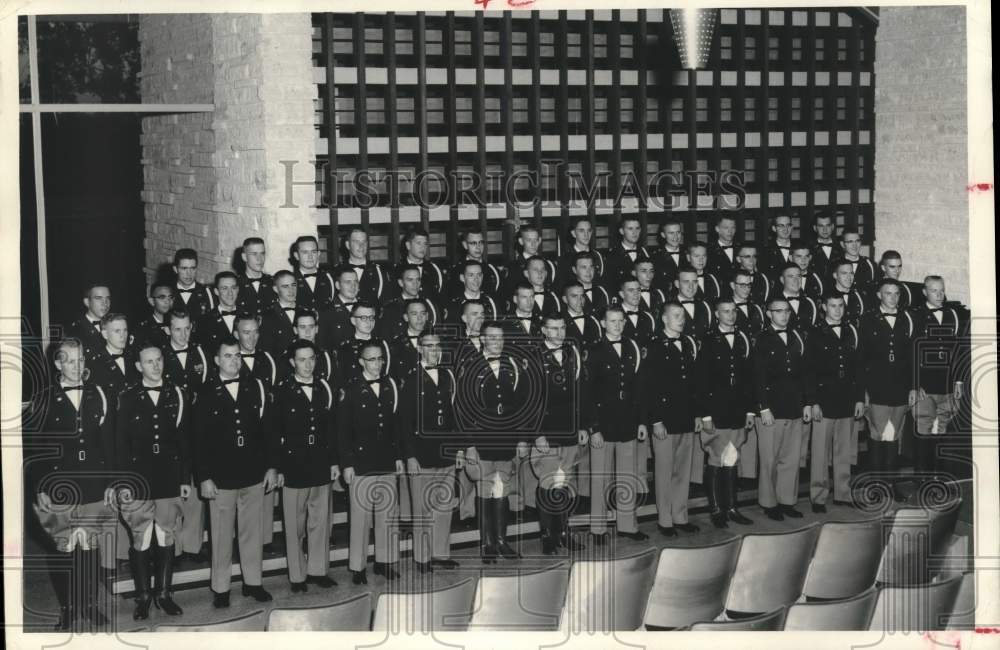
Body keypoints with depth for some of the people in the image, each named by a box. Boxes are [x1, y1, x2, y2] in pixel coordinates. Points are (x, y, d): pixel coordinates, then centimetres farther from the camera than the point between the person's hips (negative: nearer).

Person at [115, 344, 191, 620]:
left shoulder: (177, 396, 5)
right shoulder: (127, 398, 0)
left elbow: (185, 441, 8)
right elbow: (120, 444, 0)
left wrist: (185, 478, 5)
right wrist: (123, 483, -6)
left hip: (170, 480, 2)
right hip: (139, 482, -2)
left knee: (167, 539, 8)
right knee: (140, 542, 3)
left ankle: (163, 594, 18)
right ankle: (143, 597, 13)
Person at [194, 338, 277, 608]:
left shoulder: (256, 388, 4)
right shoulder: (206, 393, -3)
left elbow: (267, 430, 8)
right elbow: (199, 439, -3)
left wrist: (271, 466, 4)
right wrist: (204, 477, -7)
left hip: (254, 474, 3)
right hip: (221, 477, -2)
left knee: (253, 531, 12)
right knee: (221, 535, 5)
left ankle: (253, 582, 25)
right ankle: (220, 589, 15)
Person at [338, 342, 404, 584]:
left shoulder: (390, 386, 8)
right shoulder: (350, 390, -5)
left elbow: (397, 424, 12)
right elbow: (342, 430, -5)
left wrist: (398, 456, 9)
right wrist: (346, 464, -8)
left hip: (387, 462, 4)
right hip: (361, 462, -4)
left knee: (388, 513, 8)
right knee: (360, 515, 0)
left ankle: (384, 561, 20)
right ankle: (358, 567, 8)